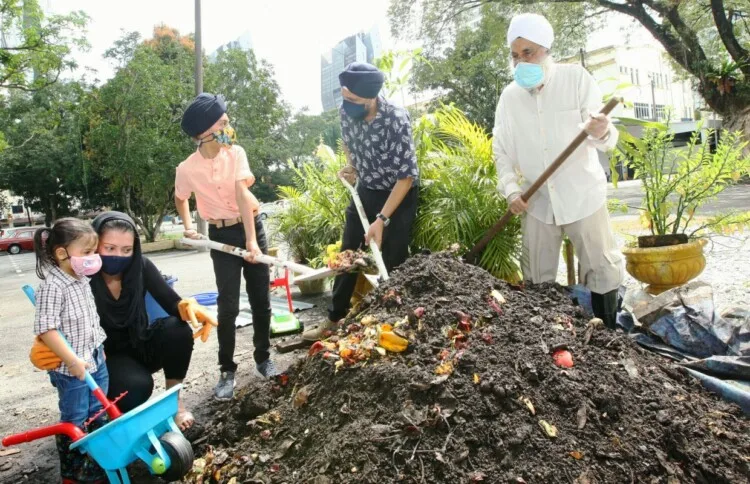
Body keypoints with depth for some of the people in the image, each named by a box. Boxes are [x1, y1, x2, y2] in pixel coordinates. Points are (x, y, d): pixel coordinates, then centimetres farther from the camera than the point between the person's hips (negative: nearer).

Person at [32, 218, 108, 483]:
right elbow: (45, 329, -25)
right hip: (70, 367, -8)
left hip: (96, 359, 8)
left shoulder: (83, 281, 5)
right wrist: (73, 361, -25)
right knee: (73, 420, 6)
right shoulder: (52, 288, -22)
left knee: (98, 414, 19)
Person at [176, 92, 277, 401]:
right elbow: (180, 199, 13)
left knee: (261, 298, 8)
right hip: (221, 235, -1)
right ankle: (227, 371, 11)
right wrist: (188, 227, -1)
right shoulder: (187, 169, -9)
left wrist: (252, 240, -27)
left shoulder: (236, 153, -9)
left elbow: (243, 195, -20)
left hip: (251, 227, 1)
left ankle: (263, 357, 25)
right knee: (228, 305, -3)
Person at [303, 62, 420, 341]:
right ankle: (333, 320, 25)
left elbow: (406, 176, -26)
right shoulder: (347, 111, -13)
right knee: (347, 254, 11)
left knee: (392, 262, -2)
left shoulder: (397, 120, -30)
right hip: (365, 190, 6)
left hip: (399, 194, -6)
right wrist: (351, 166, -5)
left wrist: (382, 219, -30)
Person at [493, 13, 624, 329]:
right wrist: (511, 190, -11)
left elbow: (607, 140, -12)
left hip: (582, 195, -2)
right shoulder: (508, 96, 3)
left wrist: (601, 133, -37)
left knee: (602, 272, 5)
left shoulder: (576, 78, -6)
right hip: (536, 202, 3)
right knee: (537, 279, 12)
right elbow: (501, 151, 5)